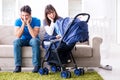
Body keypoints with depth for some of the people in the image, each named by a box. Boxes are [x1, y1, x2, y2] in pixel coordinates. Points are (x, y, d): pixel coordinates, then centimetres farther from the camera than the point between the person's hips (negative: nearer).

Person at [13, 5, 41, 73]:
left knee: (35, 40, -36)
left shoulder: (36, 21, -17)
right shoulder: (18, 21, -11)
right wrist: (23, 23, -27)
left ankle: (37, 65, -31)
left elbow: (34, 36, -28)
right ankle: (18, 66, -27)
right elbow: (17, 36, -21)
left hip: (33, 40, -2)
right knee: (16, 41, -30)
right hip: (23, 40, 2)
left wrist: (28, 23, -30)